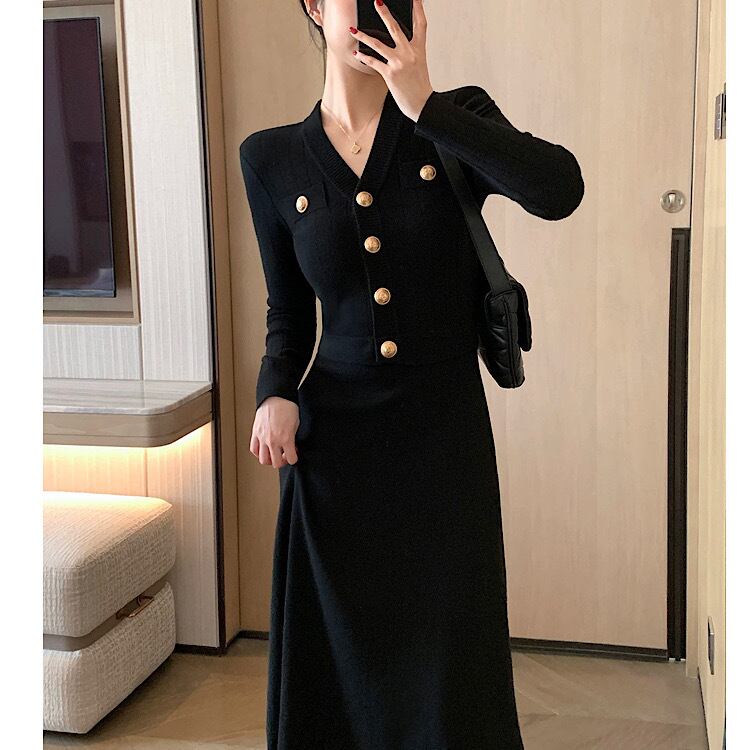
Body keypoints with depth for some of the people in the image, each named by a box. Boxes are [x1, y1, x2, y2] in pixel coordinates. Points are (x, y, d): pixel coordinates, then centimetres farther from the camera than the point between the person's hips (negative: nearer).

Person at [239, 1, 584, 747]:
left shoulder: (457, 118, -1)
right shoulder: (272, 159, 3)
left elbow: (559, 190, -21)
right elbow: (288, 315, 10)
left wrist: (424, 105, -20)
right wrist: (275, 393, -9)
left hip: (445, 433, -1)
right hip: (332, 441, 1)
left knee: (450, 672, 8)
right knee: (332, 670, 12)